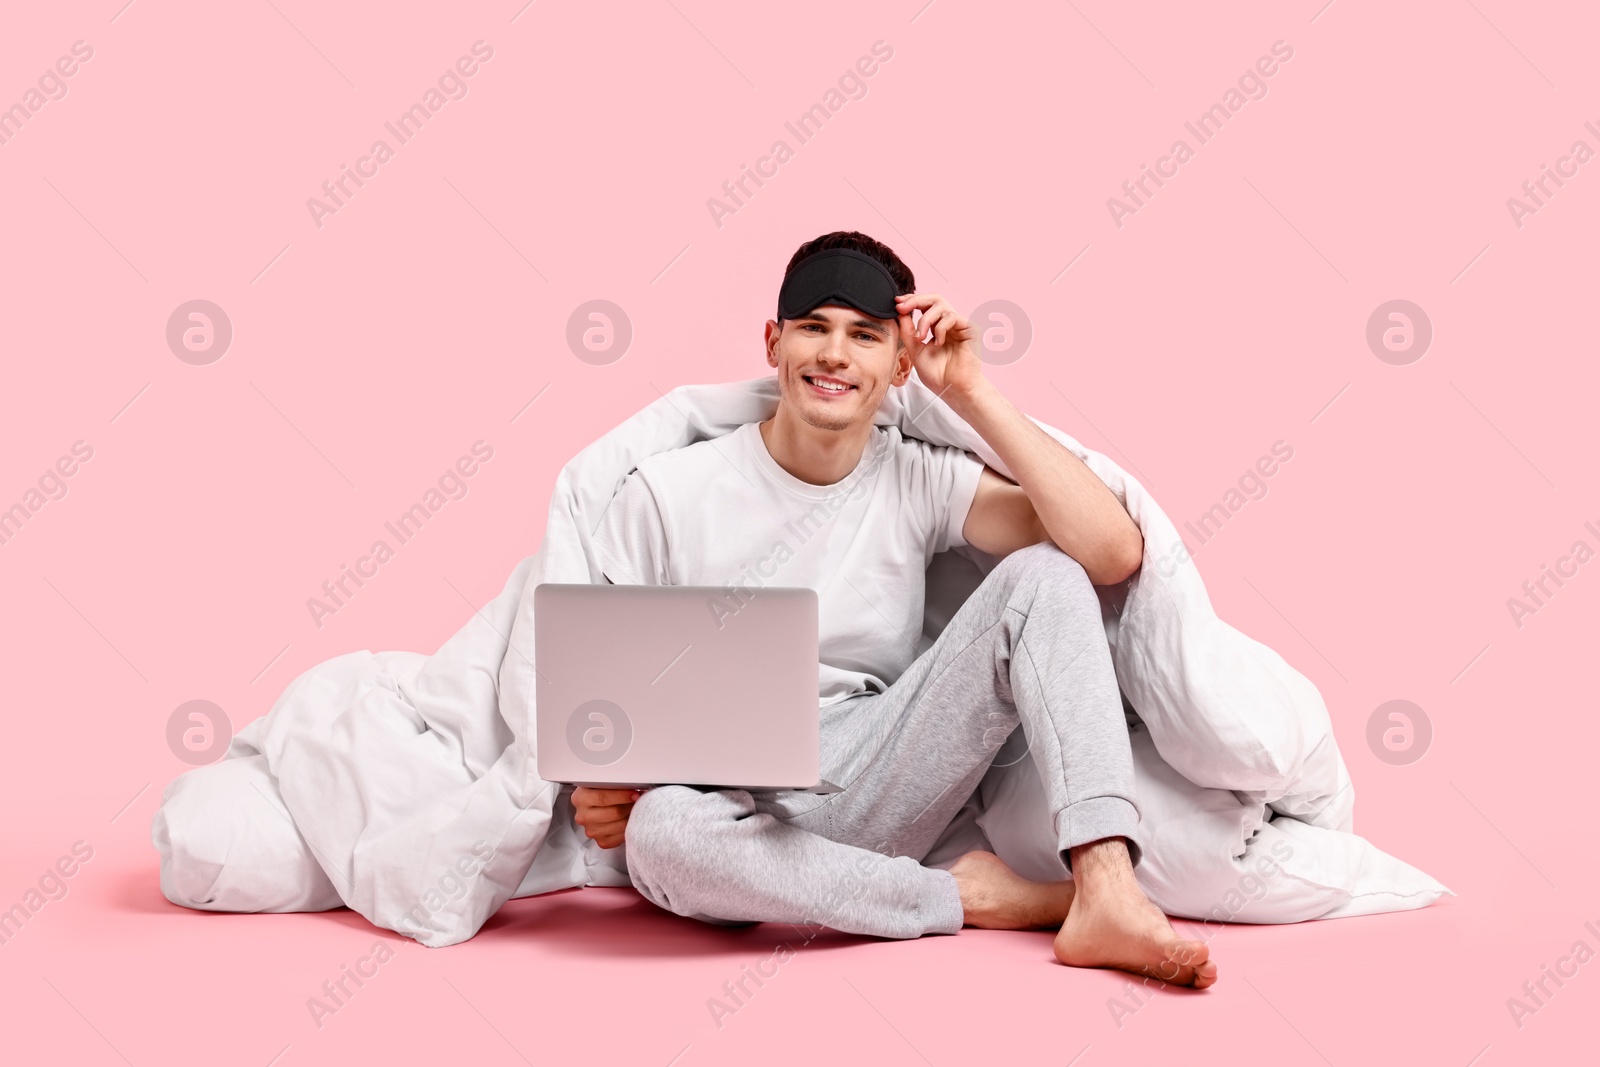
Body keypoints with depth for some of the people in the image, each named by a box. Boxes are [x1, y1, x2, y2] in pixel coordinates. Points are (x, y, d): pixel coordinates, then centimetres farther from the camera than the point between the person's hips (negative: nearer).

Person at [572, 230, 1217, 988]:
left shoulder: (920, 482, 1)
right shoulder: (665, 494, -3)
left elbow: (1112, 554, -12)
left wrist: (972, 395, -11)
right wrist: (598, 786, -20)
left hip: (869, 794, 2)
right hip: (730, 813, -2)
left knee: (1042, 575, -13)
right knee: (658, 830, -40)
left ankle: (1106, 893, -28)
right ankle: (968, 897, -18)